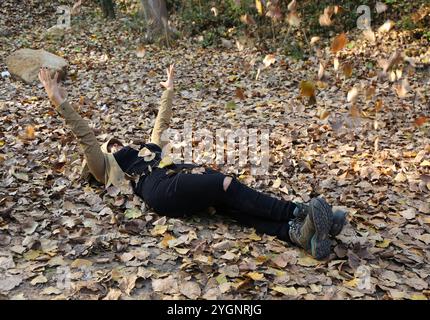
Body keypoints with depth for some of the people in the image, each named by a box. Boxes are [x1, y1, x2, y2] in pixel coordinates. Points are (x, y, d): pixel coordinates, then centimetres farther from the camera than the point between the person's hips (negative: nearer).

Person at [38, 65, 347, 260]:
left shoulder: (147, 148, 42)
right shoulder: (107, 164, 26)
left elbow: (161, 124, 49)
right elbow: (86, 137, 14)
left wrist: (169, 91, 53)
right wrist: (61, 102, 4)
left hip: (182, 172, 6)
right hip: (160, 187, -6)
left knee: (231, 204, -24)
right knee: (227, 185, -29)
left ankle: (298, 231, -45)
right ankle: (299, 212, -37)